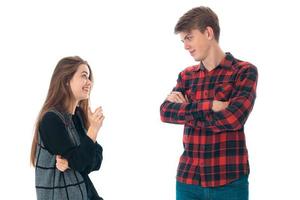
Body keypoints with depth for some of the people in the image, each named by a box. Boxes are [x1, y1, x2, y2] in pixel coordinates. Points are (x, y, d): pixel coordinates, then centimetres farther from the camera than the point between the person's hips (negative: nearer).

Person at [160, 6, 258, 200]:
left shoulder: (244, 71, -2)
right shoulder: (186, 75, 12)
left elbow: (233, 118, -16)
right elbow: (165, 112, -3)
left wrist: (185, 110, -6)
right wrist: (209, 106, -15)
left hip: (228, 180, -4)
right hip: (187, 178, 4)